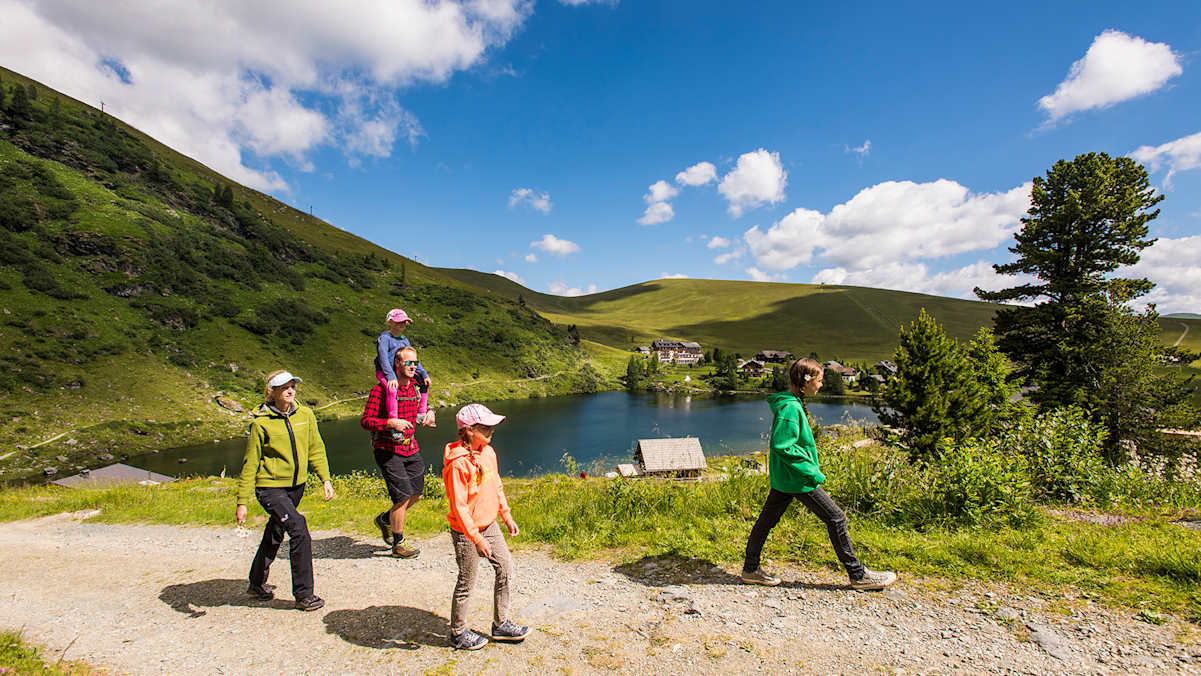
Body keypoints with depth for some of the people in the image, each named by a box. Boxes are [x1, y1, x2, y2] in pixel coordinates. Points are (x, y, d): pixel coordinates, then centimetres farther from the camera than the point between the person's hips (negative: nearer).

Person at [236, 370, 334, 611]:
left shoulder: (305, 415, 1)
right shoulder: (261, 423, -12)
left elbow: (316, 449, 9)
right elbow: (250, 464, -7)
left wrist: (325, 479, 3)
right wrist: (242, 502, -6)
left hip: (296, 485, 6)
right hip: (270, 486, -5)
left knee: (275, 535, 21)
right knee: (299, 530, -17)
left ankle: (257, 584, 44)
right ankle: (303, 594, -5)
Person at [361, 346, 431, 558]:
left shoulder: (414, 387, 7)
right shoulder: (382, 389, -14)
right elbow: (365, 421, -17)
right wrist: (390, 423, -30)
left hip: (410, 448, 7)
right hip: (388, 450, -7)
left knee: (417, 494, 11)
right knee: (403, 497, -6)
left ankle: (385, 519, 37)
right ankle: (398, 545, 13)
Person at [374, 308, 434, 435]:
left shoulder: (404, 340, 11)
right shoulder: (384, 338, -12)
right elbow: (383, 358, -22)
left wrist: (424, 374, 4)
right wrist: (391, 377, -33)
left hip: (400, 372, 8)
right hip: (384, 372, -8)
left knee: (424, 382, 6)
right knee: (392, 389, -38)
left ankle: (421, 413, 13)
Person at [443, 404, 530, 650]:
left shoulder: (488, 452, 1)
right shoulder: (458, 463, -24)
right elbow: (459, 506, -23)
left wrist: (506, 515, 15)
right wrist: (477, 538, -23)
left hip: (490, 525, 8)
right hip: (466, 531, -8)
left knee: (506, 568, 13)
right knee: (467, 583, 7)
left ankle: (501, 624, 30)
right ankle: (458, 633, 30)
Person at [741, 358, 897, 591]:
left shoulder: (789, 403, 9)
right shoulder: (791, 407, -21)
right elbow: (783, 446, -26)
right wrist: (811, 471, -20)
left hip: (782, 476, 10)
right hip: (797, 478, -10)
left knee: (767, 520, 13)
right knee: (836, 518, 3)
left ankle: (751, 569, 22)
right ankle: (858, 575, 16)